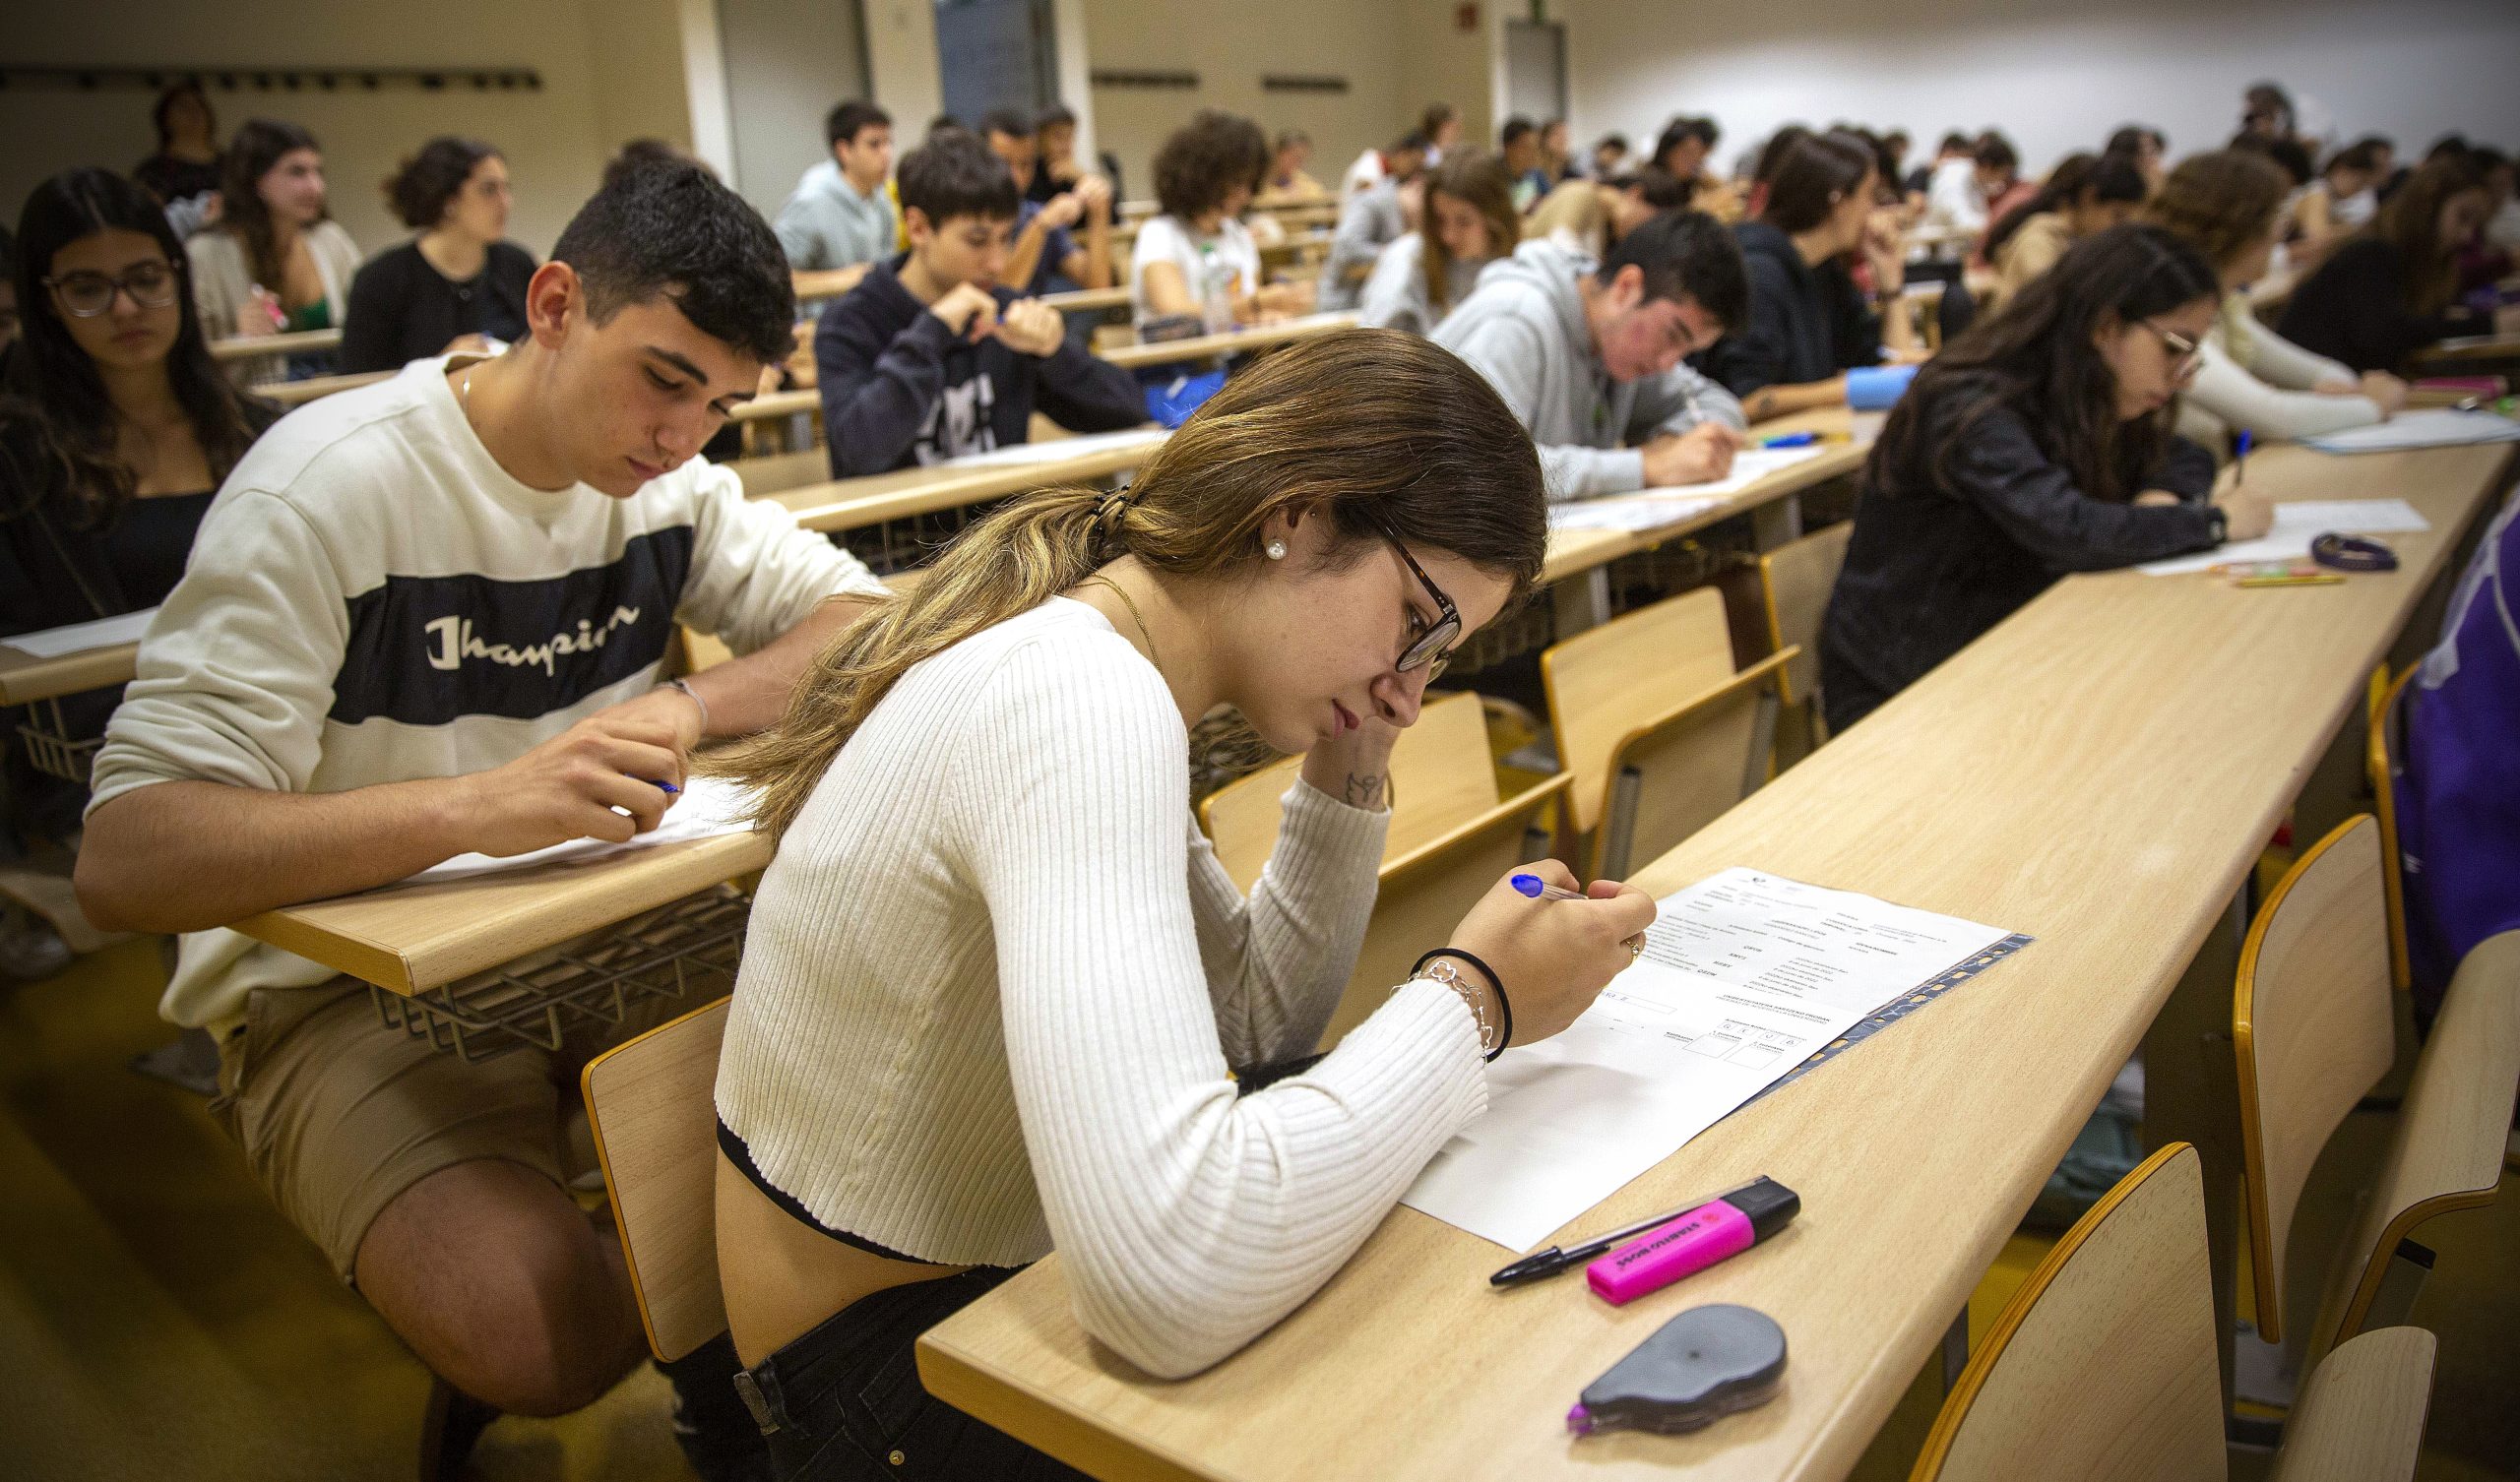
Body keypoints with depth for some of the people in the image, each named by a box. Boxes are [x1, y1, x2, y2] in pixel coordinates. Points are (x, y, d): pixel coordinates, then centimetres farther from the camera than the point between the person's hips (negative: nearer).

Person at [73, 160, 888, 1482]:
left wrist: (689, 709, -22)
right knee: (550, 1334, -29)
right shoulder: (325, 490, -18)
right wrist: (477, 803, -41)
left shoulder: (665, 470, 0)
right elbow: (123, 861, -25)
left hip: (601, 928, 5)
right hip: (350, 988, -5)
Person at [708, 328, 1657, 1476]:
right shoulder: (1080, 705, -31)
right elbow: (1173, 1279, -42)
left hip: (1011, 1267, 8)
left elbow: (1251, 1023, 7)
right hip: (894, 1353, -8)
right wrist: (1471, 997, -28)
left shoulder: (1098, 653, 0)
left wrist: (1346, 780, -6)